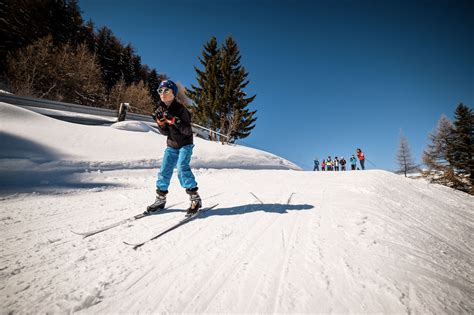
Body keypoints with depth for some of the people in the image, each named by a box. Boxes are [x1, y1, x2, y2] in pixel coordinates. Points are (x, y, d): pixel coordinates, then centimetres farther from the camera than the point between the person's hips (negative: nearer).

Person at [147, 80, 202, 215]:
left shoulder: (180, 108, -16)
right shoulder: (160, 109, 2)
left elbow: (188, 131, -21)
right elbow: (165, 132, 2)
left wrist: (174, 120, -33)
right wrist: (160, 122, -16)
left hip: (185, 144, -6)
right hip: (171, 145, 6)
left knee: (182, 167, -22)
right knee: (164, 170, 3)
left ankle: (195, 198, -14)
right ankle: (160, 199, 18)